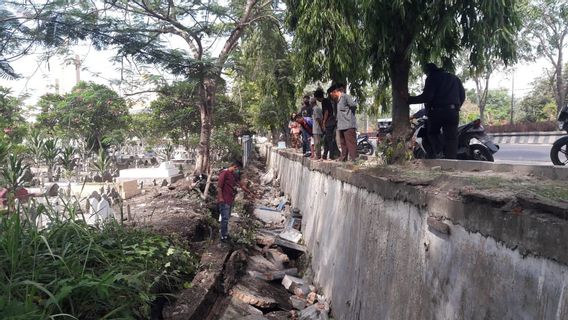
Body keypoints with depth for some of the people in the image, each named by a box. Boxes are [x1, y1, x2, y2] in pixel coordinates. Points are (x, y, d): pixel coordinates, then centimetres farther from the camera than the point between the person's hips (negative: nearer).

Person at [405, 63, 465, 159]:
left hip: (437, 111, -4)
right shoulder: (454, 78, 23)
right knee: (451, 139, 3)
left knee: (432, 133, 16)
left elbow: (427, 96, -11)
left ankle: (439, 152, -9)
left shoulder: (432, 77, 4)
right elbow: (462, 96, 19)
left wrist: (409, 99, -5)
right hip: (453, 112, 4)